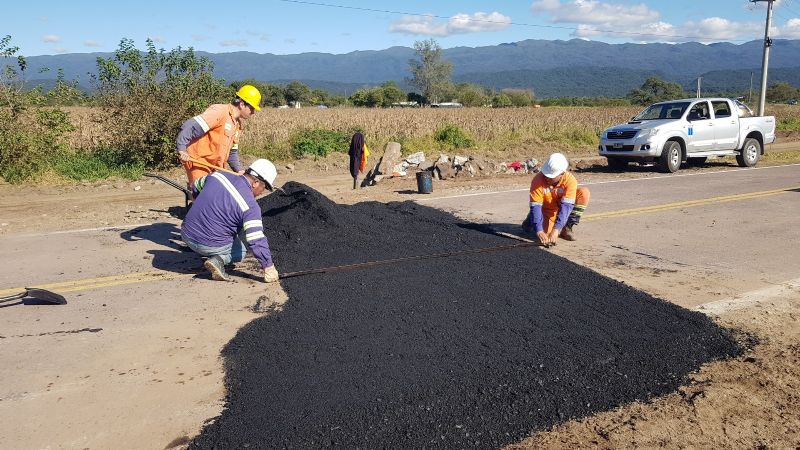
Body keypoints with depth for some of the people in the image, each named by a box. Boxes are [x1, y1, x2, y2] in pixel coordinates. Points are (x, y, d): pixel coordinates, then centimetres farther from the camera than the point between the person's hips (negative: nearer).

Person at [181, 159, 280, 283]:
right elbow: (257, 241, -22)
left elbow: (195, 186, 21)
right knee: (240, 250, 22)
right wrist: (269, 268, -14)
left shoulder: (218, 175, 1)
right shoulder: (251, 206, -19)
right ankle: (218, 259, -6)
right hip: (211, 245, -6)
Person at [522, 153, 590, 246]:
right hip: (548, 211, -1)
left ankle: (567, 227, -11)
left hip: (563, 210, 2)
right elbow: (535, 207, -29)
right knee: (547, 233, -29)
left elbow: (566, 206, -33)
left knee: (584, 193, -23)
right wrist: (539, 231, -41)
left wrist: (556, 230, -42)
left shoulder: (570, 180, -27)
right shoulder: (538, 180, -27)